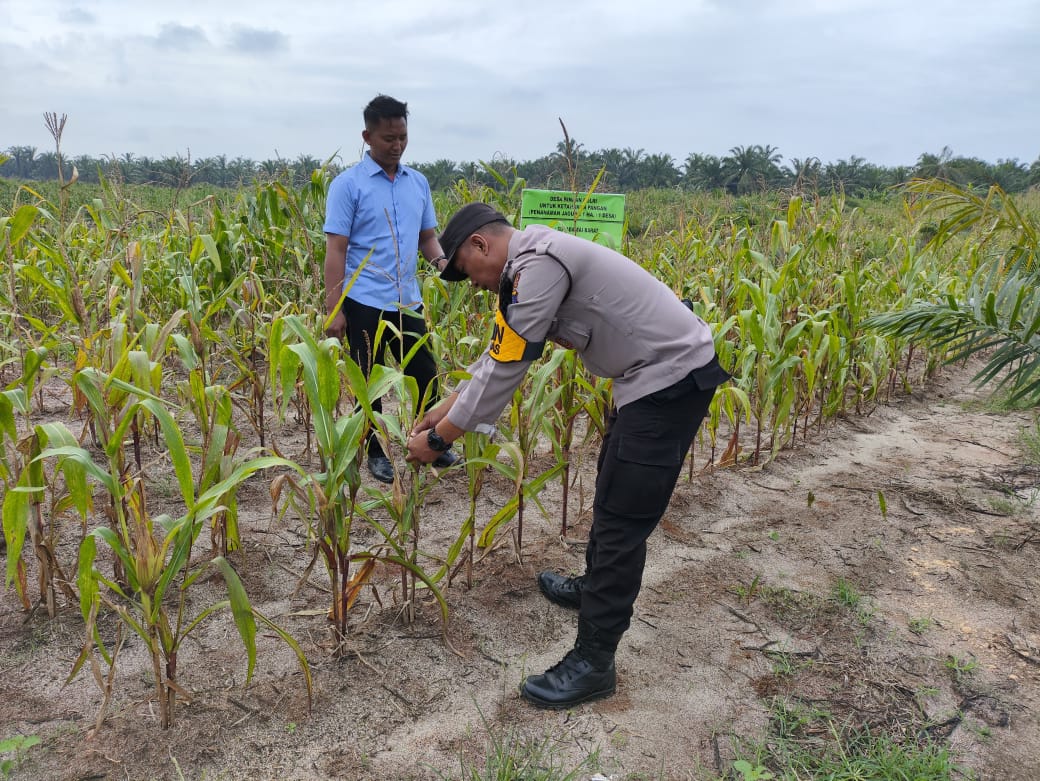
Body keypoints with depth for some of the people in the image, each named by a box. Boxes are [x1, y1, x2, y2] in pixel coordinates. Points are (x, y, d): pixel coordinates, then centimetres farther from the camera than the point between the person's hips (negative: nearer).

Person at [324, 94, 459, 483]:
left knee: (424, 374, 11)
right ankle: (375, 452, 22)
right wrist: (333, 309, -14)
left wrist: (441, 260, -8)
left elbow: (427, 234, 15)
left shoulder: (418, 182, 8)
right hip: (365, 302, -5)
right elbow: (336, 250, -10)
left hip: (408, 300, 5)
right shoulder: (348, 184, -7)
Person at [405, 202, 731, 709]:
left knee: (623, 520, -6)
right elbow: (500, 353, 20)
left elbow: (506, 370, -19)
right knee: (613, 490, 25)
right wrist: (446, 407, 21)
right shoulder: (532, 264, 12)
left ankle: (593, 663, 4)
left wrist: (439, 438, -9)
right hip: (657, 373, 11)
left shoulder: (538, 265, -20)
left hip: (673, 378, -11)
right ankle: (595, 587, 46)